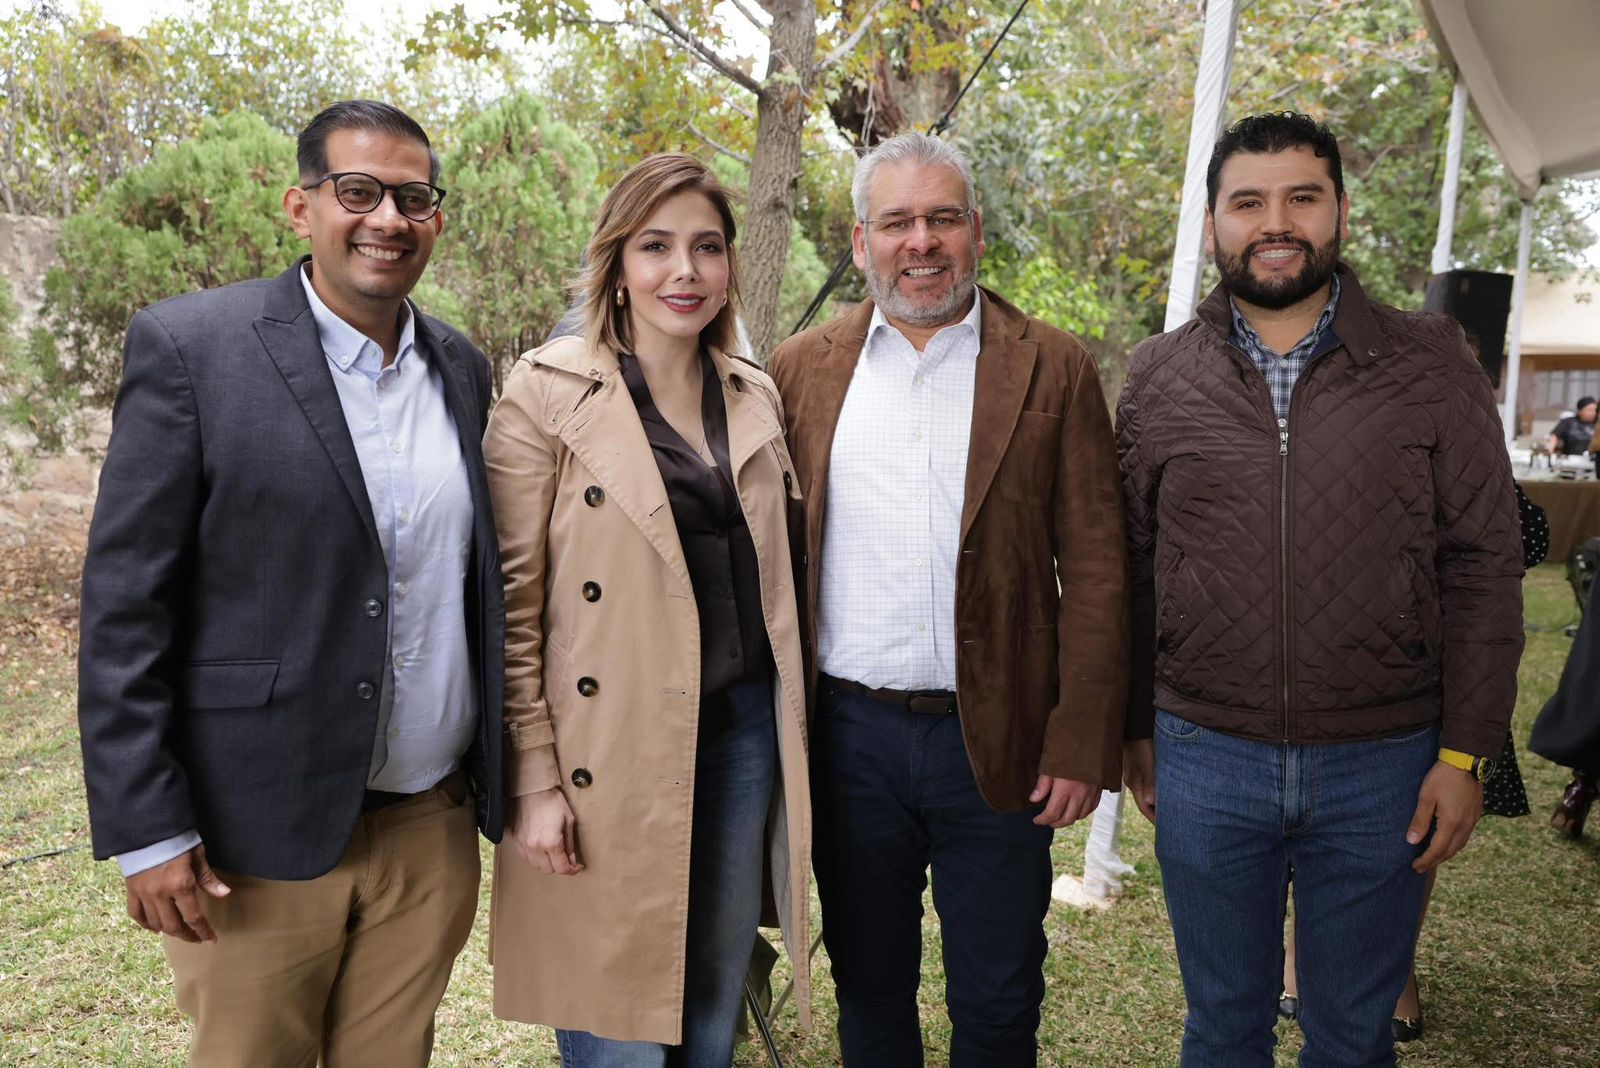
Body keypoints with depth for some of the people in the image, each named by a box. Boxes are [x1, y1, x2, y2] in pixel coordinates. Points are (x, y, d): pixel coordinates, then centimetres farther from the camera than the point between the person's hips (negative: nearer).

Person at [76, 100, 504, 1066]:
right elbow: (124, 606, -9)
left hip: (434, 827, 4)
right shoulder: (189, 347, -8)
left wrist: (505, 779, 11)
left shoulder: (463, 370, 6)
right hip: (259, 836, -4)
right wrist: (147, 830, -11)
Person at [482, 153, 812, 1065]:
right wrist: (533, 776, -11)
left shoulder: (756, 398, 9)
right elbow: (514, 602, -8)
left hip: (745, 729, 5)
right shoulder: (546, 395, -7)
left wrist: (786, 725, 11)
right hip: (616, 743, -5)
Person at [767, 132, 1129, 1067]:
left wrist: (1082, 743, -8)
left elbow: (1095, 570, -3)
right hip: (849, 735, 2)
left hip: (997, 740, -1)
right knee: (869, 989, 18)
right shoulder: (803, 370, 4)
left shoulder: (1054, 369, -1)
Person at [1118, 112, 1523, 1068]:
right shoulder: (1158, 379, 2)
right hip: (1203, 759, 1)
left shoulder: (1432, 366, -2)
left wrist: (1467, 752, -6)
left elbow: (1483, 566, -2)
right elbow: (1135, 570, 5)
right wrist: (1138, 731, 6)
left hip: (1382, 769, 0)